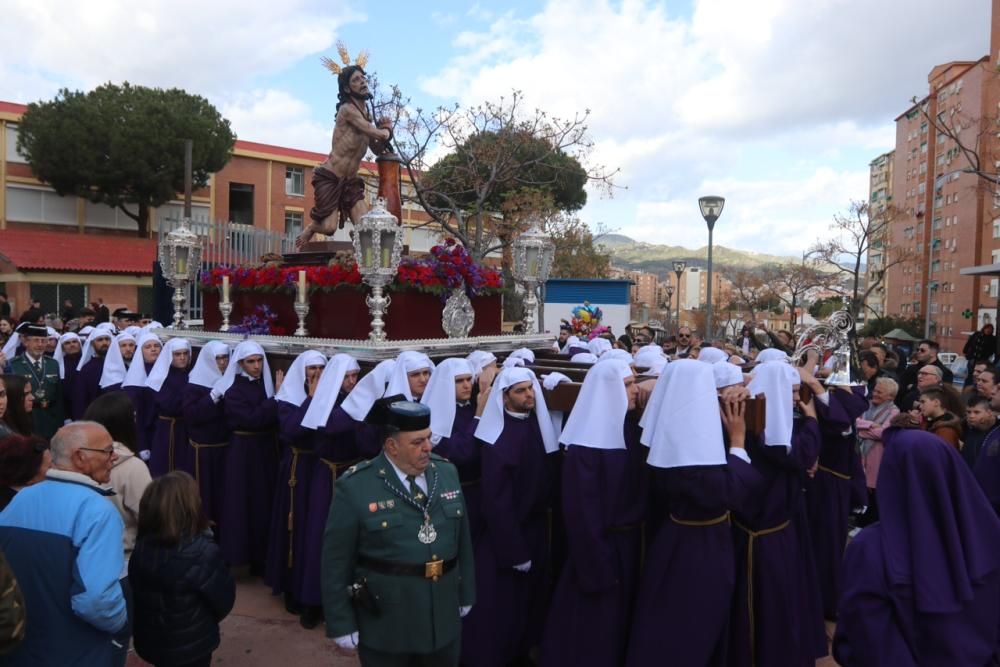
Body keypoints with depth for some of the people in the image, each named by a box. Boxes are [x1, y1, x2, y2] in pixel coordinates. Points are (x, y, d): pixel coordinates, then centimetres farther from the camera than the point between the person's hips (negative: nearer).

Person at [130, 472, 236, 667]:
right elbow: (224, 599, -15)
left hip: (149, 640, 5)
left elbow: (137, 593, 2)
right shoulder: (202, 552, -28)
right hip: (191, 645, -5)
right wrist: (205, 620, 7)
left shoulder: (141, 547, -12)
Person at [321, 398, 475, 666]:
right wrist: (341, 624, -9)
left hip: (444, 618, 4)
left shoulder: (447, 472, 0)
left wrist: (466, 594, 11)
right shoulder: (355, 487, -15)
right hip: (385, 625, -4)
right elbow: (336, 562, -11)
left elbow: (463, 540, 7)